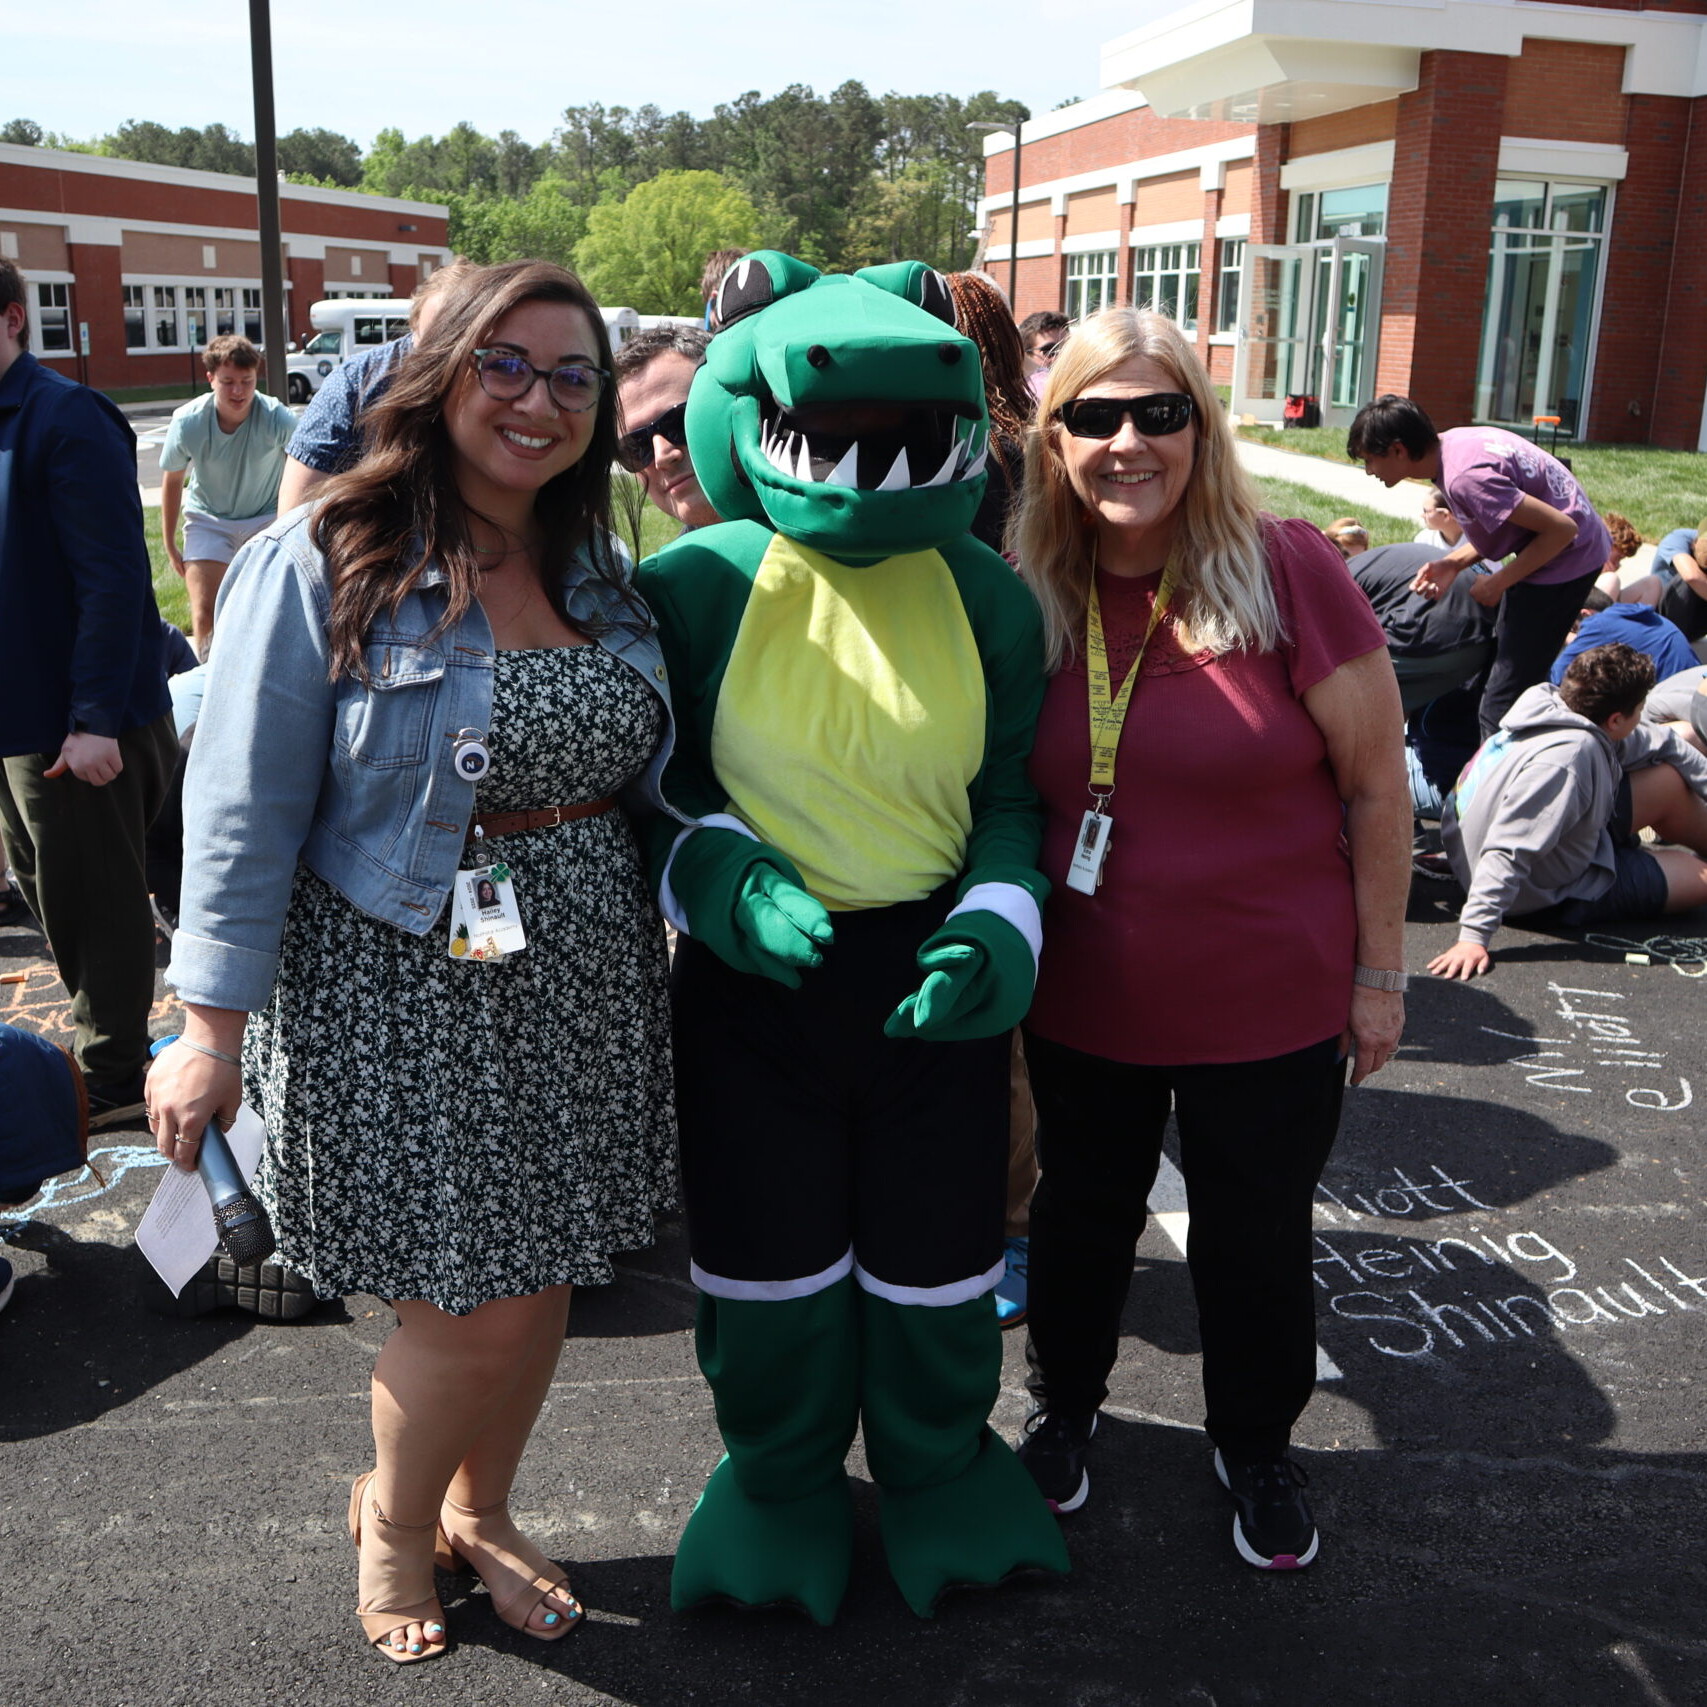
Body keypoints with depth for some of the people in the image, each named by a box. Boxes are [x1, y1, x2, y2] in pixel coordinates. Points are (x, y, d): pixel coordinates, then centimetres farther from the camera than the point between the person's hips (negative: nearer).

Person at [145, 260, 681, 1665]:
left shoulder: (598, 575, 8)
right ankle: (392, 1519, 33)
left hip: (580, 982, 5)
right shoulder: (327, 564, -9)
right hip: (402, 992, -5)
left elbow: (651, 778, 15)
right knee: (477, 1308, 0)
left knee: (541, 1284, 13)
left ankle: (481, 1511, 41)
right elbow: (246, 808, -10)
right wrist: (213, 1029, -12)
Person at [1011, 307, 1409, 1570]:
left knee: (1257, 1239, 15)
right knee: (1083, 1213, 21)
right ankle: (1066, 1404, 47)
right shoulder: (1029, 598, -6)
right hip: (1084, 1000, 3)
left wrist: (1380, 971, -6)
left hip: (1271, 1004, -2)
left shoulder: (1286, 572, -15)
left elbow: (1377, 784, -9)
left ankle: (1257, 1447, 41)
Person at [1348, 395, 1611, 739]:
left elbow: (1561, 529, -25)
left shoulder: (1465, 476, -27)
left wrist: (1498, 583, -15)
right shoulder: (1453, 442, 1)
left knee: (1501, 710, -10)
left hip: (1565, 559, -10)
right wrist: (1454, 562, -4)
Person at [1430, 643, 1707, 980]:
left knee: (1671, 782, 6)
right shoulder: (1567, 757, -35)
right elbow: (1507, 852, -40)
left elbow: (1657, 742, 9)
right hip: (1549, 894, -8)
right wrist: (1473, 936, -42)